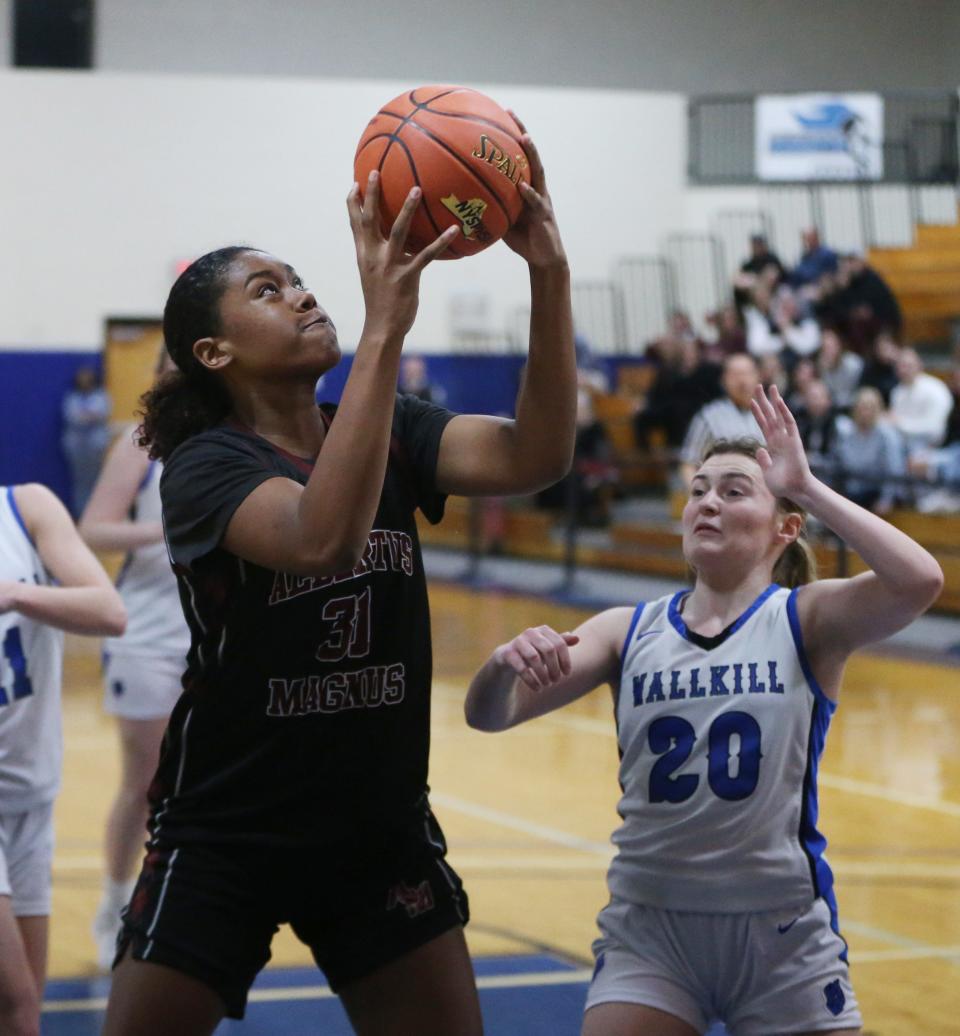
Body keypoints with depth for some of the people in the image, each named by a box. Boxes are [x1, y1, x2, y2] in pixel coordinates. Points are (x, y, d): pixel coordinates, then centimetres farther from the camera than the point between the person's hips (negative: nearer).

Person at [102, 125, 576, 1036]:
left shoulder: (388, 433, 1)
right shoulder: (204, 466, -14)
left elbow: (533, 458, -17)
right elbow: (321, 537, -35)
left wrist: (549, 275, -30)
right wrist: (384, 326, -40)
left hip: (381, 833, 4)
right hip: (223, 838, -4)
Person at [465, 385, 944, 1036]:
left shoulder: (806, 621, -4)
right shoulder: (630, 633, 3)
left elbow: (919, 582, -24)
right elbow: (489, 714, -5)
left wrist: (806, 487, -20)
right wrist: (507, 665, -27)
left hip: (783, 931, -2)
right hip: (648, 932, 2)